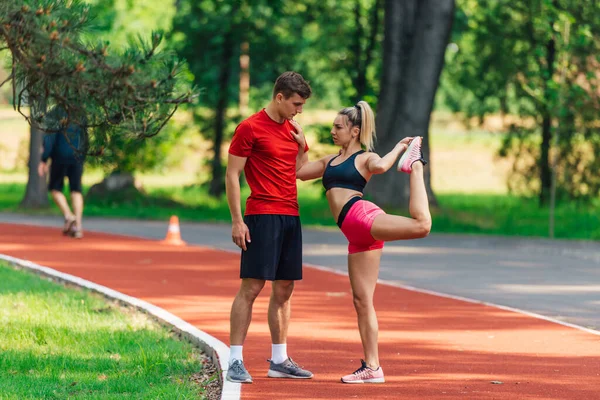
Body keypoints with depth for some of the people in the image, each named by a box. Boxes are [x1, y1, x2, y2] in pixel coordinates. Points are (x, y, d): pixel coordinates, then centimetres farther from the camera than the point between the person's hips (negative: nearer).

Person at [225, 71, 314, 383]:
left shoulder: (292, 129, 15)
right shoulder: (250, 128, -6)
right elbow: (232, 176, -7)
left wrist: (301, 143, 6)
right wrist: (237, 220, -13)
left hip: (291, 216, 7)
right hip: (262, 215, -7)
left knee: (284, 290, 8)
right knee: (251, 287, -9)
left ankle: (279, 360, 14)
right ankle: (235, 361, -8)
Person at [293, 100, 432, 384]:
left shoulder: (365, 157, 6)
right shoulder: (330, 161, 29)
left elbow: (379, 166, -17)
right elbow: (299, 172, 34)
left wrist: (400, 147, -6)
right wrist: (300, 145, 25)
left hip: (364, 217, -7)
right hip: (356, 235, 7)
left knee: (421, 224, -35)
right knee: (361, 300, 2)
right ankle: (372, 368, 3)